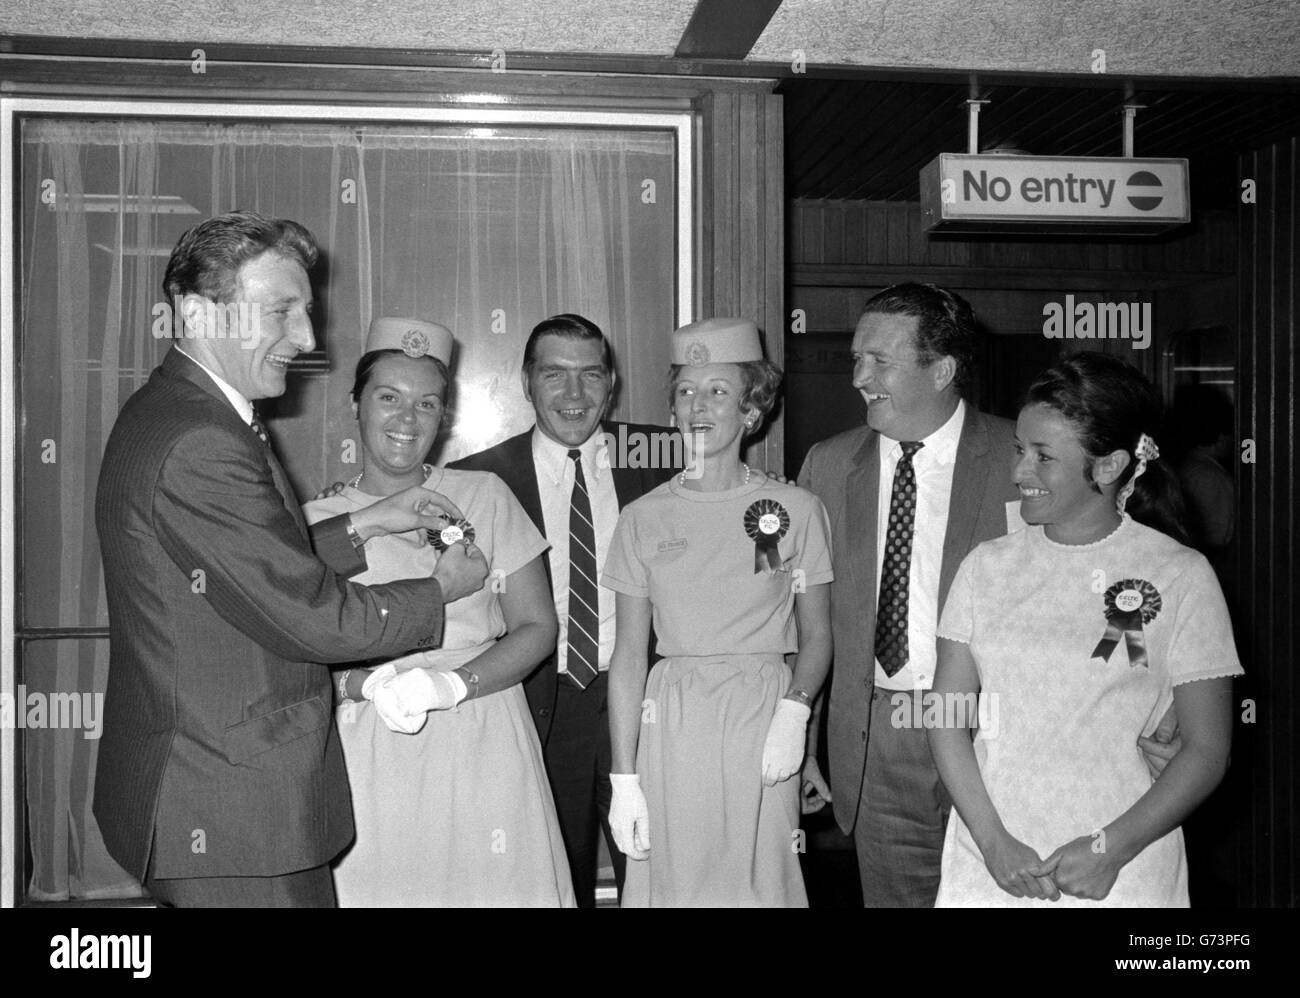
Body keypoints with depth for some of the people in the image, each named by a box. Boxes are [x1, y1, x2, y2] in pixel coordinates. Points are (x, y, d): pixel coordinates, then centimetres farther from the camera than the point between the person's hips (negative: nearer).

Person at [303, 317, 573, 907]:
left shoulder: (483, 496, 5)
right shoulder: (318, 522, 5)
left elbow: (537, 627, 2)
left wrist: (454, 684, -12)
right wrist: (367, 682, -17)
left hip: (482, 749, 0)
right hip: (369, 762, 0)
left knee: (489, 886, 0)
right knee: (378, 889, -1)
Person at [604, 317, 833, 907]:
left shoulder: (796, 510, 2)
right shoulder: (644, 519, 4)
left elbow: (816, 635, 6)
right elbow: (629, 655, 3)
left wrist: (794, 711, -13)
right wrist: (624, 777, -2)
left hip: (763, 710, 0)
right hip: (673, 724, 1)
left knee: (762, 885, 2)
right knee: (672, 884, 4)